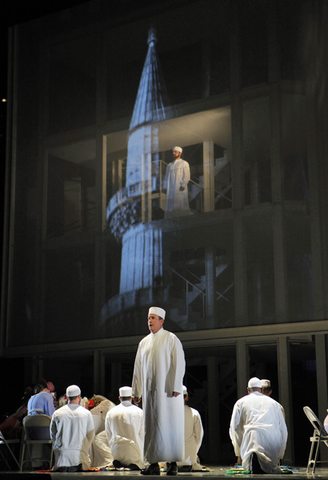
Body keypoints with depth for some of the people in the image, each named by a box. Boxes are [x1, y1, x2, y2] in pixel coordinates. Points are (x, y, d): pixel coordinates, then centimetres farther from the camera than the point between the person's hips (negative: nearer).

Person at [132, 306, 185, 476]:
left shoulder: (171, 339, -2)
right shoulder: (144, 342, 15)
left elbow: (179, 363, -8)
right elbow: (138, 368, 17)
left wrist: (176, 387, -16)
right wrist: (136, 391, 13)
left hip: (167, 389, -5)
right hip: (149, 390, 5)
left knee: (169, 424, -5)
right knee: (151, 425, 3)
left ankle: (173, 463, 0)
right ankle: (154, 463, 6)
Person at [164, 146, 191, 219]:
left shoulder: (184, 163, 8)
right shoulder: (169, 165, 22)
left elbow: (186, 175, -3)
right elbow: (166, 177, 20)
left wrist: (183, 185, -16)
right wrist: (165, 187, 6)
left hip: (180, 188, -5)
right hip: (170, 189, 5)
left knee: (181, 205, -11)